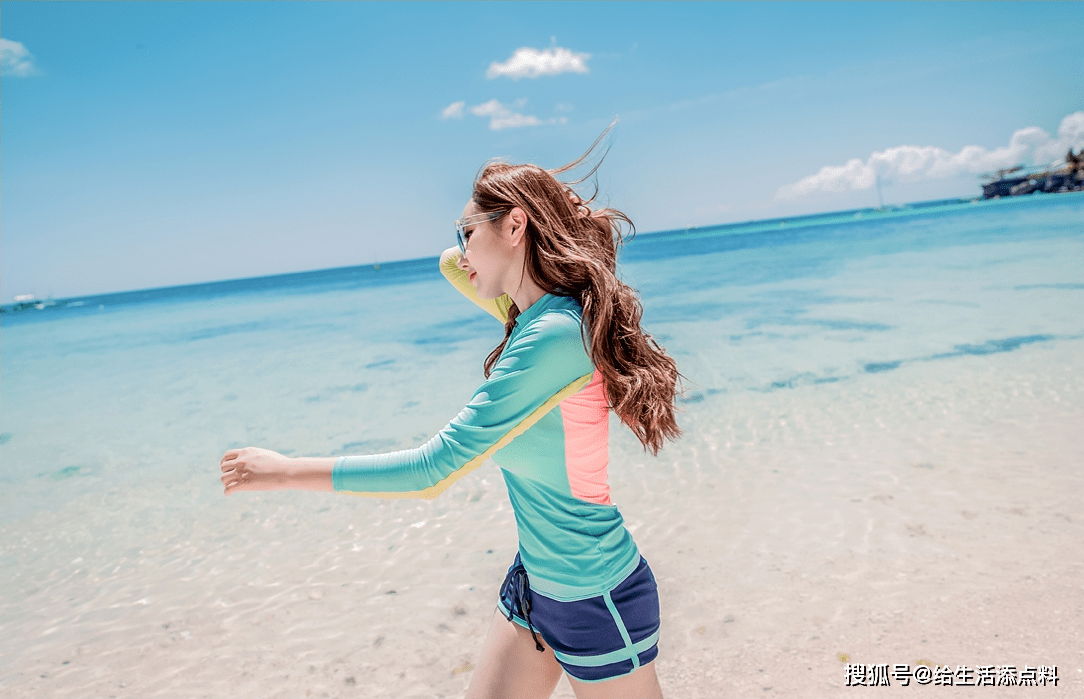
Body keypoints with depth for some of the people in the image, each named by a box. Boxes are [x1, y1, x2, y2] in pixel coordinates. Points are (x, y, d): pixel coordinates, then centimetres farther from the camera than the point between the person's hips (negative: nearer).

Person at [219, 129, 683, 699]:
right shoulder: (534, 316, 0)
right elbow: (450, 264, 19)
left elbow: (432, 472, -26)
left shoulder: (554, 336, -27)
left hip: (595, 602, -8)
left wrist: (287, 471, -17)